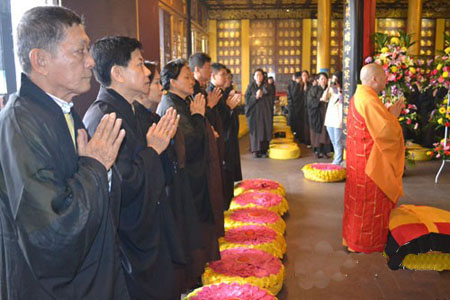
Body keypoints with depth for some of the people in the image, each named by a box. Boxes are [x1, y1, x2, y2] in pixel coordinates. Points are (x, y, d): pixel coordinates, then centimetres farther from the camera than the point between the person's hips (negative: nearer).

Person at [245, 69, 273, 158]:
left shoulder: (266, 87, 7)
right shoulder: (250, 87, 3)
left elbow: (270, 100, 4)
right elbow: (247, 99, -4)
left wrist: (262, 96, -13)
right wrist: (256, 96, -19)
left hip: (265, 113, 2)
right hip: (254, 112, -2)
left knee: (265, 131, -1)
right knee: (255, 131, -3)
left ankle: (264, 150, 6)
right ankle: (255, 150, 4)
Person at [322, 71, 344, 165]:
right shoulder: (332, 89, 10)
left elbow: (343, 100, -20)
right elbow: (324, 98, -2)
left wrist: (339, 89, -19)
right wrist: (329, 86, -8)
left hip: (338, 119, -6)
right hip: (329, 118, 6)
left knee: (338, 142, -4)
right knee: (334, 142, 14)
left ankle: (337, 162, 1)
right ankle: (338, 159, 26)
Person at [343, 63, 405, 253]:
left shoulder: (358, 97, 10)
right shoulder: (369, 100, -23)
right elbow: (386, 130, -27)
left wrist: (387, 113, 9)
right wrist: (393, 115, -10)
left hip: (359, 156, 10)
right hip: (370, 160, -10)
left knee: (359, 200, 20)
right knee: (369, 201, 3)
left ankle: (355, 236, 34)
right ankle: (364, 242, 17)